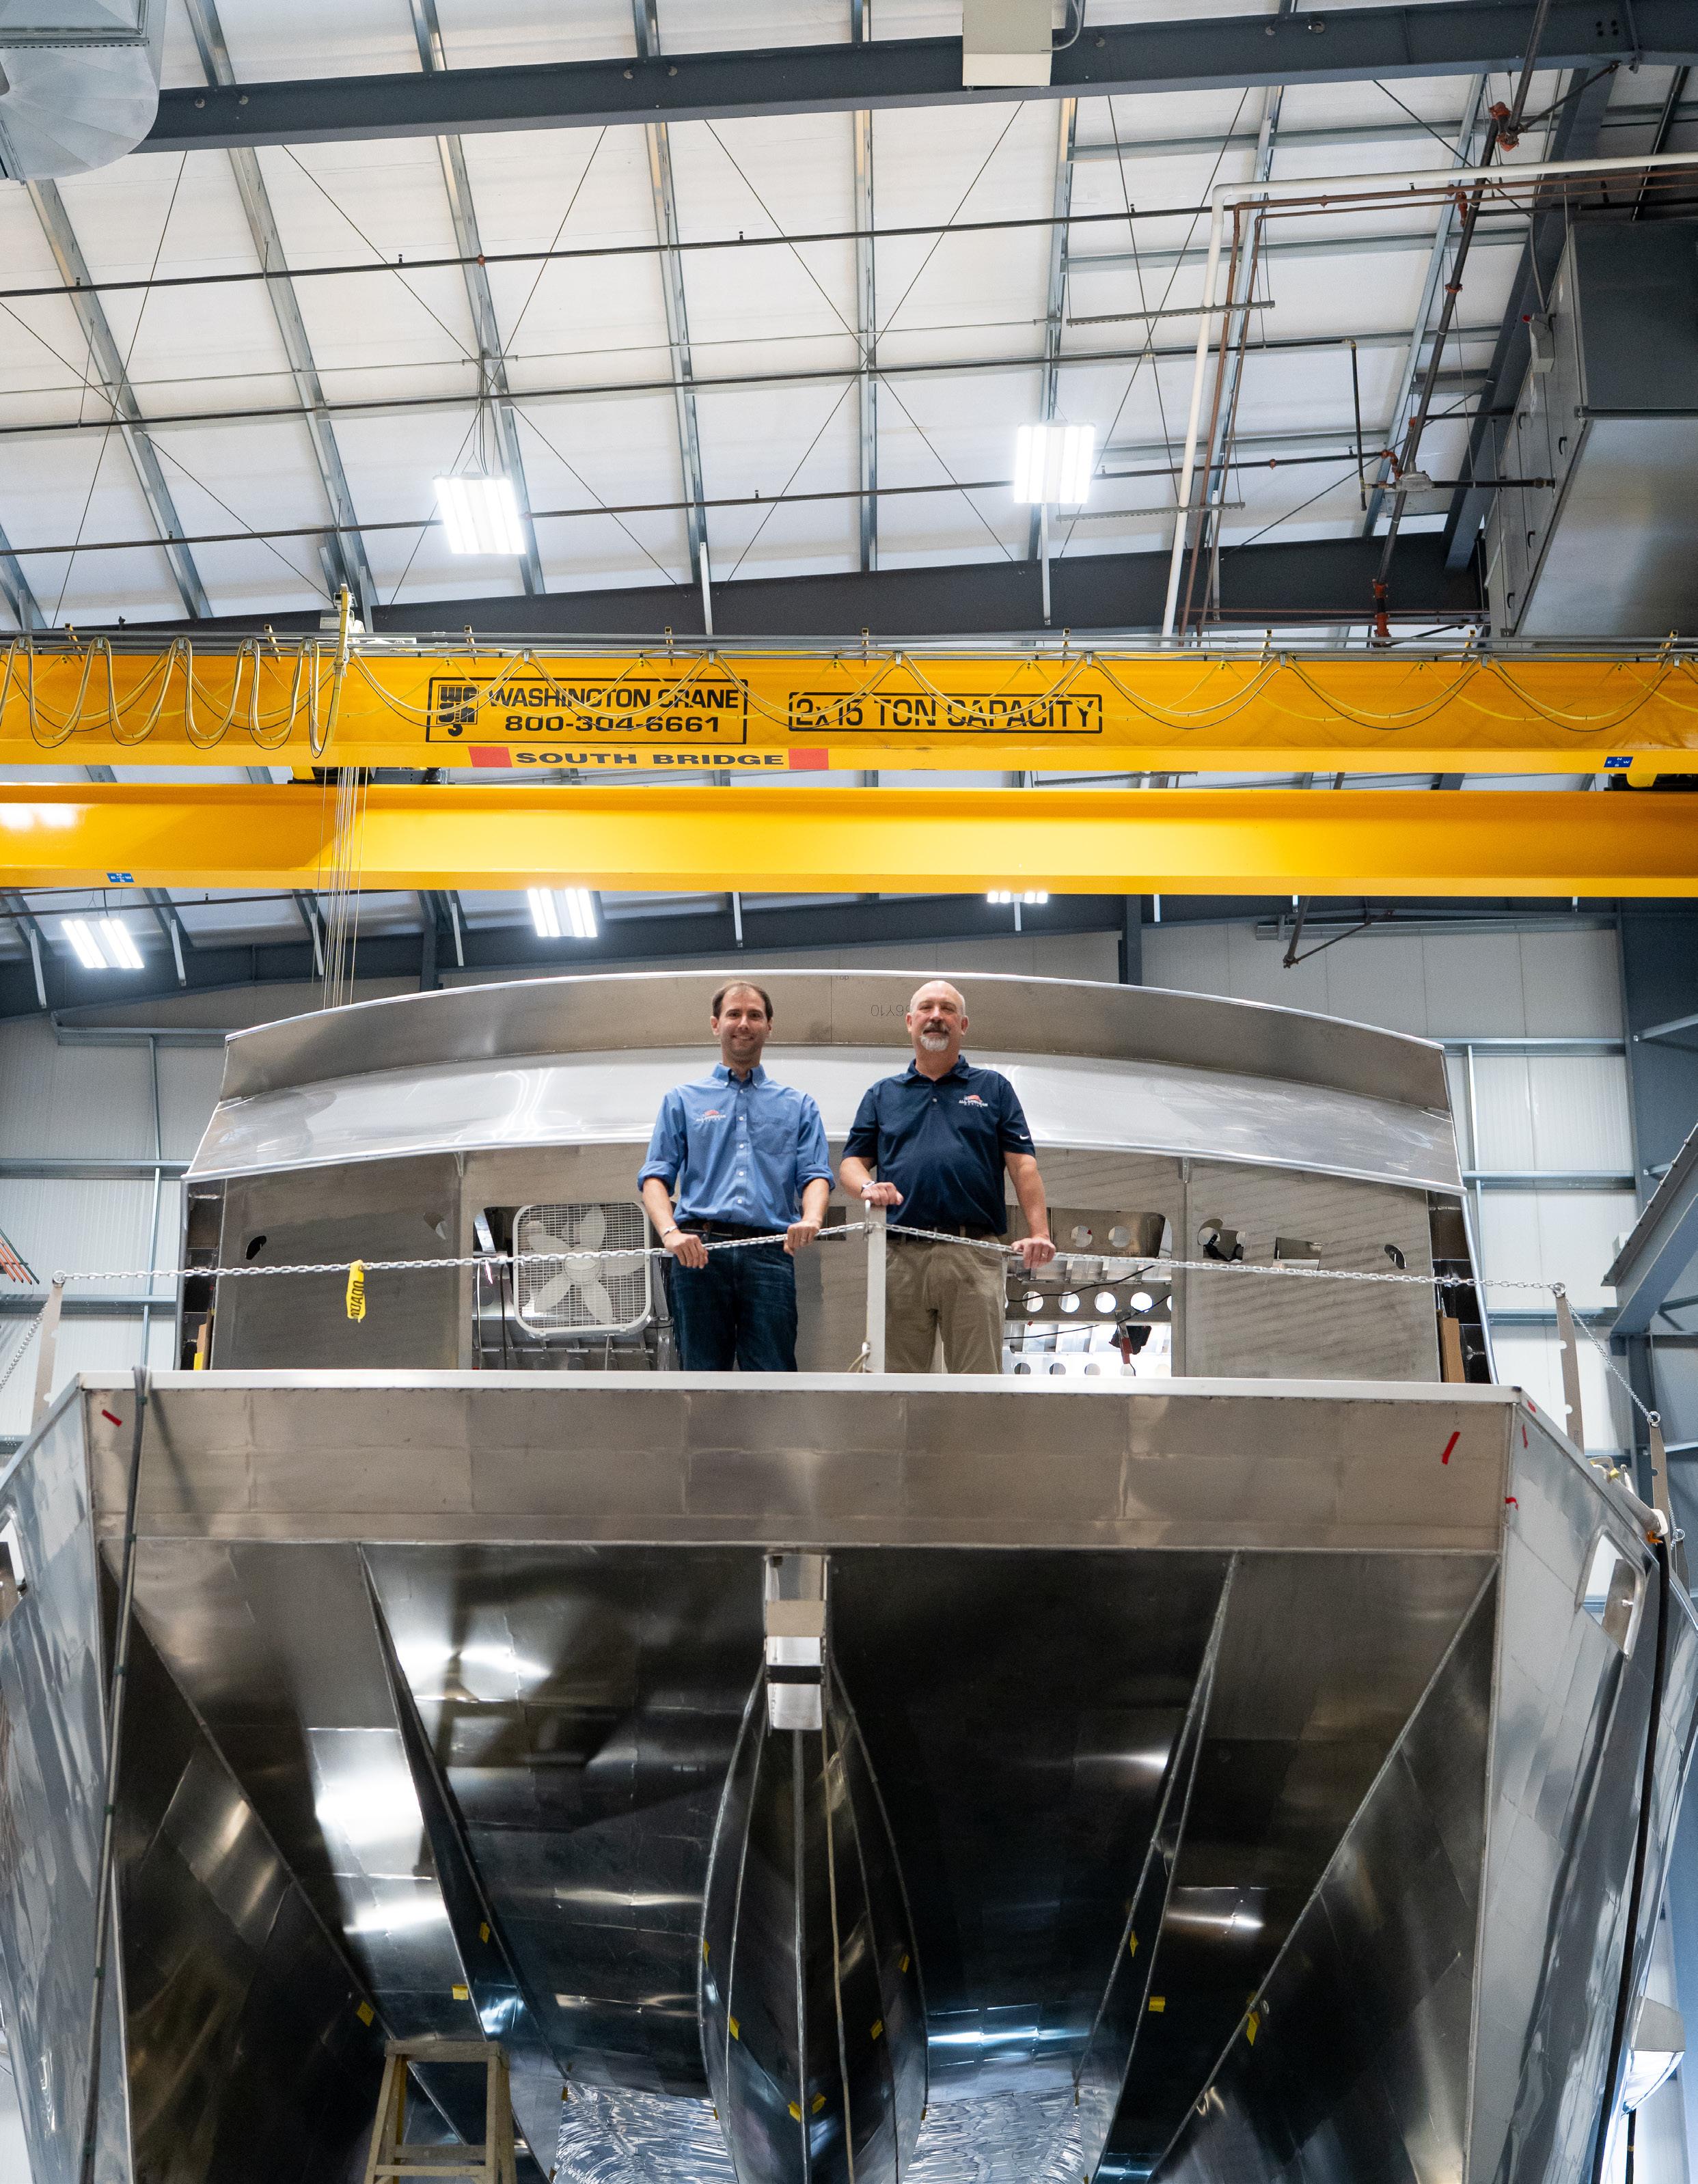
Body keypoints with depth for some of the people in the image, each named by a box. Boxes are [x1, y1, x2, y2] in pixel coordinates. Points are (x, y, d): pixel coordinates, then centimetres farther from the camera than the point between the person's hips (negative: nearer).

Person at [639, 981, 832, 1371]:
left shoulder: (798, 1105, 20)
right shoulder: (683, 1100, 18)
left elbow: (815, 1174, 8)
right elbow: (655, 1176, 8)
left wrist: (811, 1220, -15)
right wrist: (670, 1232, -12)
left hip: (770, 1252, 0)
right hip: (699, 1251, 0)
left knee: (773, 1373, -7)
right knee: (703, 1370, 0)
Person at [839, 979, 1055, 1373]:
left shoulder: (994, 1088, 16)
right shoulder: (882, 1094, 20)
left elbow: (1023, 1166, 7)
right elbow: (851, 1163, 15)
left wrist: (1038, 1233, -8)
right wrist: (867, 1186, -9)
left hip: (975, 1255, -1)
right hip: (901, 1256, 2)